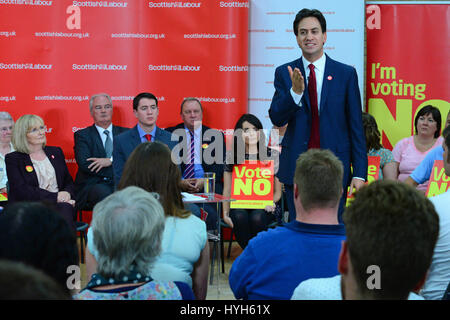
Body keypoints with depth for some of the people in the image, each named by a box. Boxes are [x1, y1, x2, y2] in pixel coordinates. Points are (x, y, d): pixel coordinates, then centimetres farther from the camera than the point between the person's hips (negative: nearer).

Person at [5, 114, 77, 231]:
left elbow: (69, 182, 21)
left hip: (59, 204, 4)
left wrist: (67, 193, -5)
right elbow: (21, 190, -7)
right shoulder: (13, 159, 7)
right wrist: (55, 196, -14)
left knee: (65, 208, -33)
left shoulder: (56, 152, 22)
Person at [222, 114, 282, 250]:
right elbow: (227, 190, 8)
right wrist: (225, 213, -8)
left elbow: (277, 191, 6)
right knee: (239, 217, -33)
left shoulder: (271, 156, 8)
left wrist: (271, 202, -16)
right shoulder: (232, 158, 10)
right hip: (239, 206, 1)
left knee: (257, 218, -34)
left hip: (263, 207, -1)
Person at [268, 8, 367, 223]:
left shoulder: (346, 74, 2)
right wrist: (295, 91, -22)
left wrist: (359, 173, -3)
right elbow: (276, 118, -4)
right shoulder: (285, 73, 5)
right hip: (296, 167, 1)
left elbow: (356, 126, 2)